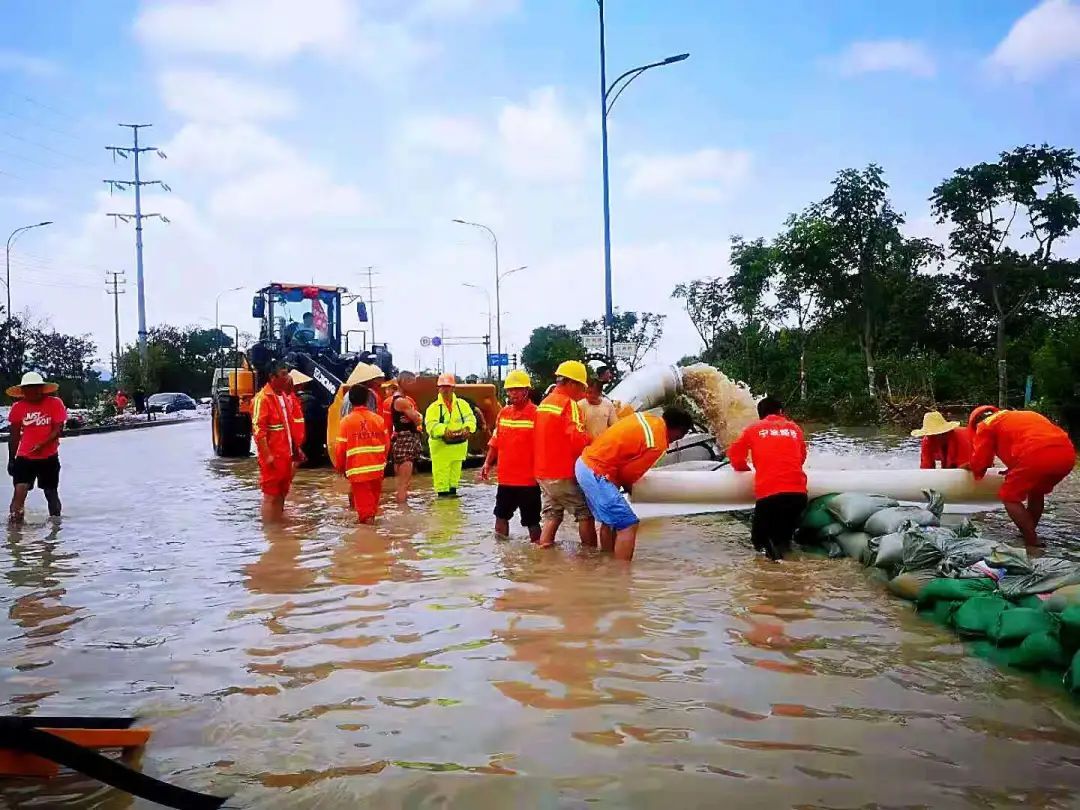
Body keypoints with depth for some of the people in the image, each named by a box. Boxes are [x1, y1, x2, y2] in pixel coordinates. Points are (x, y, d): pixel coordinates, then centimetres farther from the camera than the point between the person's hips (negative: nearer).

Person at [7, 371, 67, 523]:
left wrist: (42, 444, -26)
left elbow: (58, 429, -11)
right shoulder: (18, 407, -1)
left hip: (49, 457, -1)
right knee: (19, 492, -12)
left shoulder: (55, 403, -7)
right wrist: (11, 459, 10)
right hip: (24, 457, 1)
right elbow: (14, 435, 8)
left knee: (51, 493, 12)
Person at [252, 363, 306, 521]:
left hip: (286, 455, 9)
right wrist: (267, 455, -22)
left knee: (282, 494, 14)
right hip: (272, 457, -9)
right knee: (271, 495, -3)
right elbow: (258, 429, -19)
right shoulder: (262, 398, -13)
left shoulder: (283, 397, 14)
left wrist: (296, 449, 17)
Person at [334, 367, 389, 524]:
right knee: (373, 501, 17)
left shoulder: (346, 421, -7)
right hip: (377, 468, 3)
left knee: (363, 502, 1)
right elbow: (386, 445, 4)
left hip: (357, 469, -3)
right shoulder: (378, 419, 0)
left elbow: (341, 449, -5)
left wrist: (340, 467, 10)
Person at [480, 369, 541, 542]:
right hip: (505, 478, 6)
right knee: (501, 515, 15)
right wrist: (487, 463, 8)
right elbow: (495, 441, 16)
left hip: (528, 479, -6)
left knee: (531, 520, 3)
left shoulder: (536, 414, -11)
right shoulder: (503, 413, 7)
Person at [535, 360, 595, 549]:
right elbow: (578, 440, -22)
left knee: (552, 516, 13)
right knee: (585, 513, 6)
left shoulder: (544, 402, 13)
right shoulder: (569, 404, -14)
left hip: (543, 473, 8)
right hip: (564, 474, -8)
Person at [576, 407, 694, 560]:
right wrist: (629, 487, 12)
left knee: (609, 522, 21)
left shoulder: (648, 418, 8)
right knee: (628, 525, -7)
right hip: (597, 473, -9)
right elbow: (629, 473, -10)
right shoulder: (657, 444, -14)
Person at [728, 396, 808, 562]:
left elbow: (734, 453, 16)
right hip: (798, 492, 2)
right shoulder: (794, 428, 15)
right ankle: (782, 542, -10)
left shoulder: (754, 429, 11)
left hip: (769, 493, -2)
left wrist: (745, 469, 33)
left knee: (758, 536, 16)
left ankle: (767, 545, -16)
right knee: (786, 533, 22)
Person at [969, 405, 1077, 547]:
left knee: (1010, 497, 10)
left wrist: (977, 471, 37)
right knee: (1037, 492, 30)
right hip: (1067, 453, 7)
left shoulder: (985, 426, 17)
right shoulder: (1020, 415, 37)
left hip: (1037, 456, -7)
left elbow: (979, 462, 16)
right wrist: (1013, 471, 46)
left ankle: (1033, 543, 4)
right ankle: (1030, 534, 34)